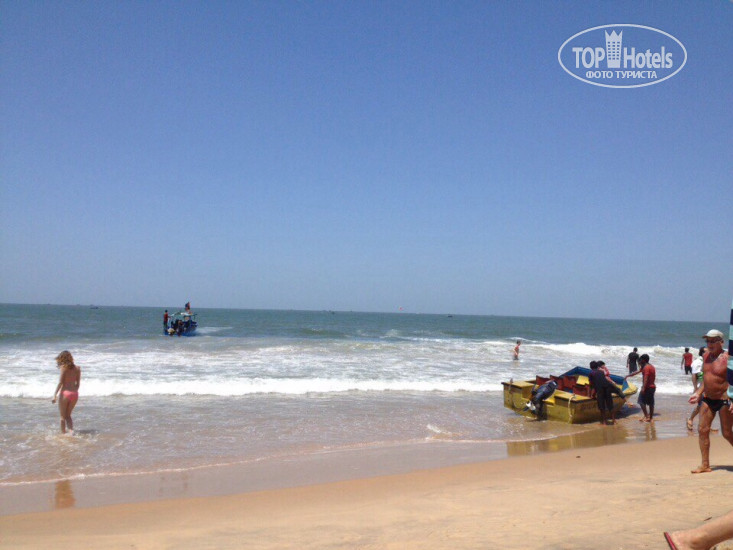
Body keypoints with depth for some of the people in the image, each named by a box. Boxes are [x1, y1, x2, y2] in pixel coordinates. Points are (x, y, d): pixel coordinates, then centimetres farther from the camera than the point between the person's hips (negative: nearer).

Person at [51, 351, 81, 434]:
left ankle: (63, 433, 12)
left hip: (65, 393, -5)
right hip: (75, 394, 5)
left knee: (63, 416, 11)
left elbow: (60, 383, -11)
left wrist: (54, 395, -10)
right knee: (68, 415, 19)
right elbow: (78, 383, 10)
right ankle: (71, 430, -2)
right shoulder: (77, 368, 7)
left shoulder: (64, 367, -7)